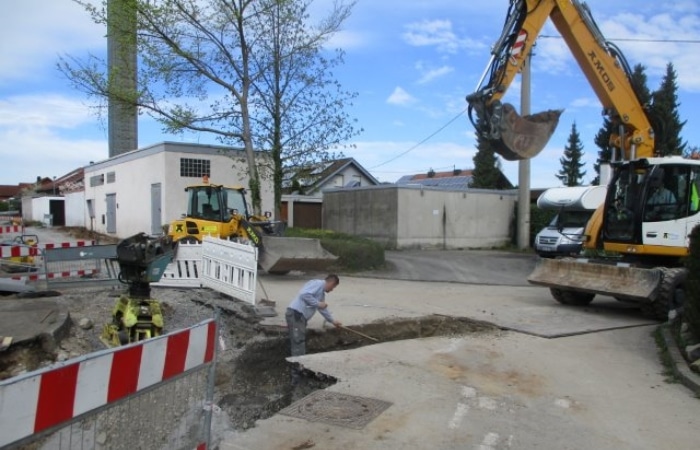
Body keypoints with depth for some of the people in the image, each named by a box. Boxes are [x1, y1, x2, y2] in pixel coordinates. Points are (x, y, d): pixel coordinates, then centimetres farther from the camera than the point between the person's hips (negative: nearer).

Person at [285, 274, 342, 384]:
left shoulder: (322, 292, 24)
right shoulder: (318, 283, -7)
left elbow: (323, 308, 39)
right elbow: (304, 294, -23)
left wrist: (332, 320, 49)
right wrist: (318, 303, -14)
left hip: (299, 316, 11)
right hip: (295, 314, -11)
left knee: (300, 345, 14)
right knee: (298, 345, -11)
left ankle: (299, 371, 21)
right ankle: (296, 375, -9)